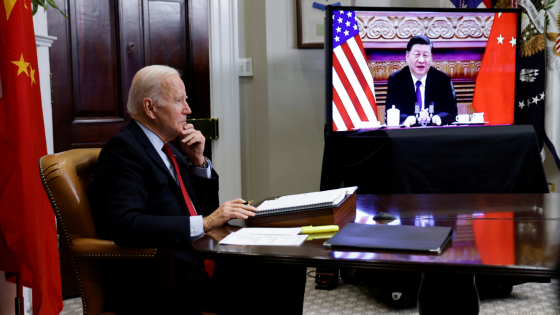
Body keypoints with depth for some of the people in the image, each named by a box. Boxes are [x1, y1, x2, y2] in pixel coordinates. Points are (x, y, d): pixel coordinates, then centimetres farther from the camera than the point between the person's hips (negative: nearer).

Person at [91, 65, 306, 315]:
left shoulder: (168, 149, 16)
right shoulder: (123, 149, -10)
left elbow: (207, 208, 24)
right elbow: (125, 226, -25)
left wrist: (198, 161, 7)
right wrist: (204, 223, -27)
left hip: (202, 262, 9)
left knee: (289, 270, -10)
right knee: (255, 294, -28)